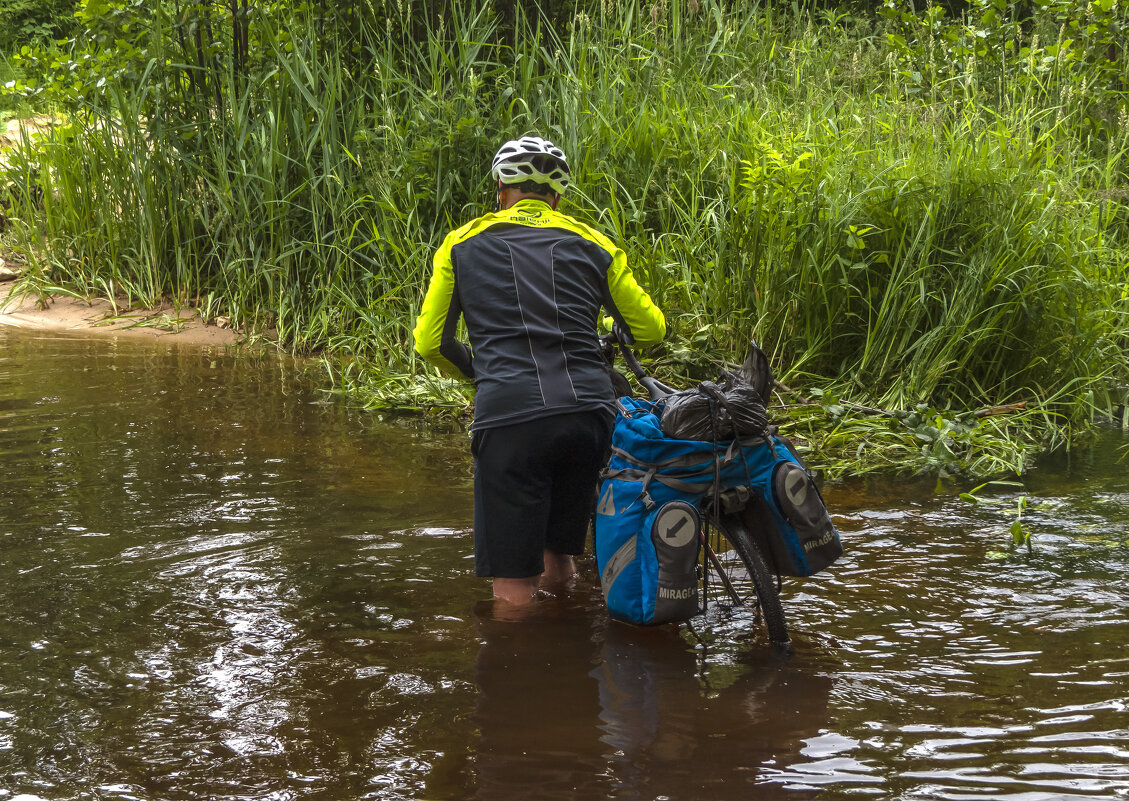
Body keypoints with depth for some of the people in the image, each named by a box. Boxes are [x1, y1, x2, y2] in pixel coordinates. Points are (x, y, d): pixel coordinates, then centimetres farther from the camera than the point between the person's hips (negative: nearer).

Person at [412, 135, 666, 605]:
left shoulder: (463, 243, 14)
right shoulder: (591, 243, 18)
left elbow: (430, 343, 15)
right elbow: (650, 330, 21)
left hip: (509, 419, -3)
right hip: (589, 413, 3)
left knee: (514, 592, 1)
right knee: (559, 568, 21)